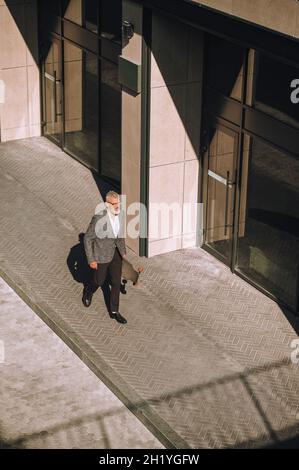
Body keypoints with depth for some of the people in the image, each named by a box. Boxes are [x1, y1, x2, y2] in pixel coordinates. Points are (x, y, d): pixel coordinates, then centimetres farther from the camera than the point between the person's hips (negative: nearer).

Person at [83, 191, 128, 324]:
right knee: (99, 281, 16)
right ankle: (88, 291, 51)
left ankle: (114, 311, 25)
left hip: (116, 253, 5)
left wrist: (124, 252, 12)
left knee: (116, 283, 10)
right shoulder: (99, 218, -30)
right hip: (101, 255, -5)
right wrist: (91, 260, -17)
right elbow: (88, 238, -19)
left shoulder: (120, 214, -10)